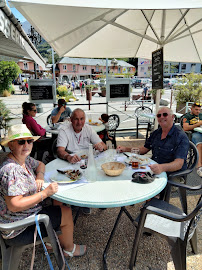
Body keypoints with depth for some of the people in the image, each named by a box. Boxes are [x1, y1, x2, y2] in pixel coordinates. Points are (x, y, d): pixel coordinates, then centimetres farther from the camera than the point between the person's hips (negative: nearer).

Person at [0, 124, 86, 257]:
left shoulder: (25, 159, -1)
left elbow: (40, 164, 18)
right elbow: (14, 205, -32)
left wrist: (40, 175, -4)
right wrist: (45, 193, -28)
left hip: (29, 213, 9)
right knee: (66, 213, -2)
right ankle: (69, 249, 26)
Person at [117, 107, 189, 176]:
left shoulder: (181, 137, -12)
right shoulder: (156, 133, 11)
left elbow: (179, 163, -23)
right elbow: (144, 149, 19)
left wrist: (162, 167, -43)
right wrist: (126, 149, 7)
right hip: (153, 170, 7)